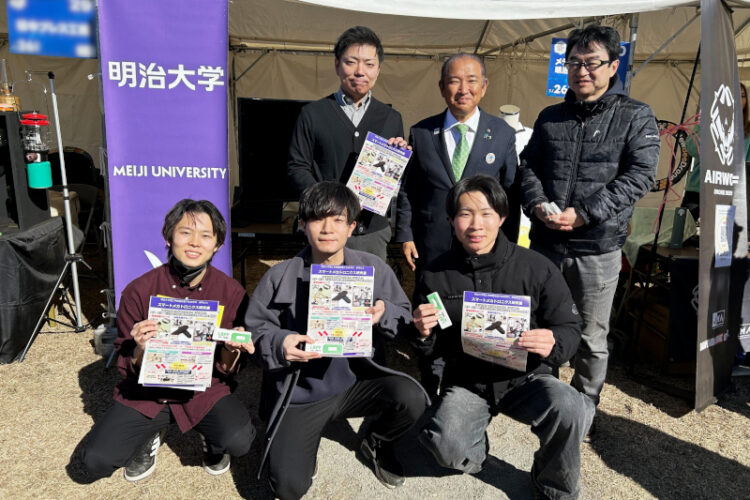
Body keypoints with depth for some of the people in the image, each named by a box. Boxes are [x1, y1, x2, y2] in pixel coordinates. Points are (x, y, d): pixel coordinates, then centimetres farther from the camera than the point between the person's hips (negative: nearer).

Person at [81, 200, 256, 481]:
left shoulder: (232, 293, -10)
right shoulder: (139, 291, -10)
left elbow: (228, 372, -1)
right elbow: (125, 369, -2)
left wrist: (230, 351, -24)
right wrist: (140, 350, -24)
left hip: (205, 390, -1)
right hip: (148, 394, 1)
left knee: (238, 441, -27)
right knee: (97, 460, -17)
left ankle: (212, 440, 11)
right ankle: (150, 436, 17)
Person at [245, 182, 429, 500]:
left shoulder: (374, 269, -4)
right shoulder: (281, 277, -7)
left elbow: (406, 318, 3)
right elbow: (256, 331, -2)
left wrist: (384, 314, -19)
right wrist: (279, 343, -23)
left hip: (357, 383, 1)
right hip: (299, 393, -1)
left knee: (411, 398, -27)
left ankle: (377, 444, 10)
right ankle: (306, 442, 27)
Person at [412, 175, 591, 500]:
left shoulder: (536, 268, -9)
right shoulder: (436, 274, -3)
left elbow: (571, 328, -3)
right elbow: (427, 347, 8)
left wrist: (554, 344, -26)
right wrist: (424, 334, -17)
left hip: (525, 377, 0)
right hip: (466, 382, 1)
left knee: (570, 409, -31)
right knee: (446, 448, -27)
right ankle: (476, 448, 14)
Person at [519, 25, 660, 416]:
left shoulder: (636, 117, 0)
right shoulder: (550, 117, 11)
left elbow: (640, 175, -10)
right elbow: (528, 166, 10)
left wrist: (584, 213, -19)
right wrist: (536, 204, -11)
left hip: (598, 248, -3)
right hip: (544, 243, 4)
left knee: (592, 338, 9)